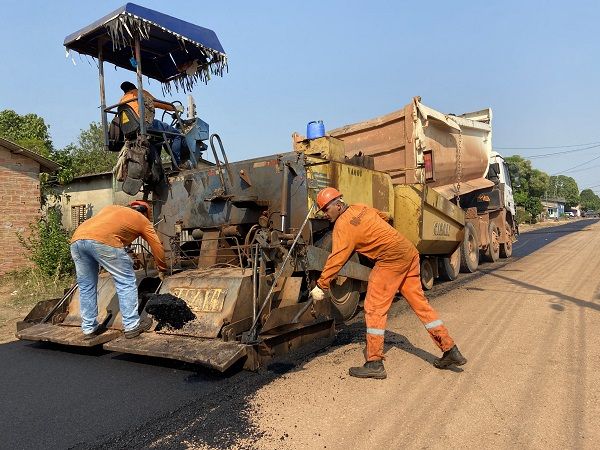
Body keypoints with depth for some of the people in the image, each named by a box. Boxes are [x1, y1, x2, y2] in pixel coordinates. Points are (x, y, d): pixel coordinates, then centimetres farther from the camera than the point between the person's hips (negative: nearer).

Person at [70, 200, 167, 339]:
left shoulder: (111, 208, 37)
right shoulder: (142, 220, 23)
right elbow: (157, 247, 25)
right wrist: (162, 270, 39)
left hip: (76, 238, 6)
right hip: (103, 240, -6)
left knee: (86, 286, 19)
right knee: (126, 282, 9)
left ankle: (89, 328, 27)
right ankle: (131, 325, 12)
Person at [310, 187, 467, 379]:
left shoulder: (343, 225, -8)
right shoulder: (360, 208, 16)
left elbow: (336, 259, -11)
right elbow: (384, 217, 33)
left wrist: (321, 286, -4)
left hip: (391, 257, -9)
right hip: (409, 250, 9)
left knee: (374, 308, -3)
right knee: (419, 302, 15)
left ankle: (374, 363, -1)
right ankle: (451, 351, 21)